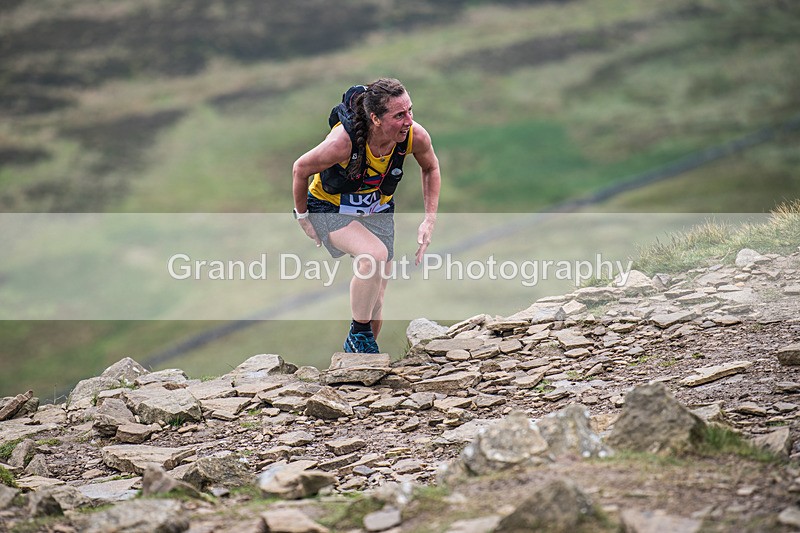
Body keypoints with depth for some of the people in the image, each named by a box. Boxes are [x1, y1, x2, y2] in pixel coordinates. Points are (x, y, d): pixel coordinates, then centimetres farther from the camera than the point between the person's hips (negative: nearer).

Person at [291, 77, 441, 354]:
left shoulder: (416, 137, -24)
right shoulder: (344, 141, -36)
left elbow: (431, 168, 1)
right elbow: (301, 169, -17)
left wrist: (430, 219, -5)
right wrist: (302, 216, -6)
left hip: (378, 211, 5)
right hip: (331, 209, -5)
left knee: (375, 302, 6)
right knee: (375, 252, -33)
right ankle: (358, 334, -14)